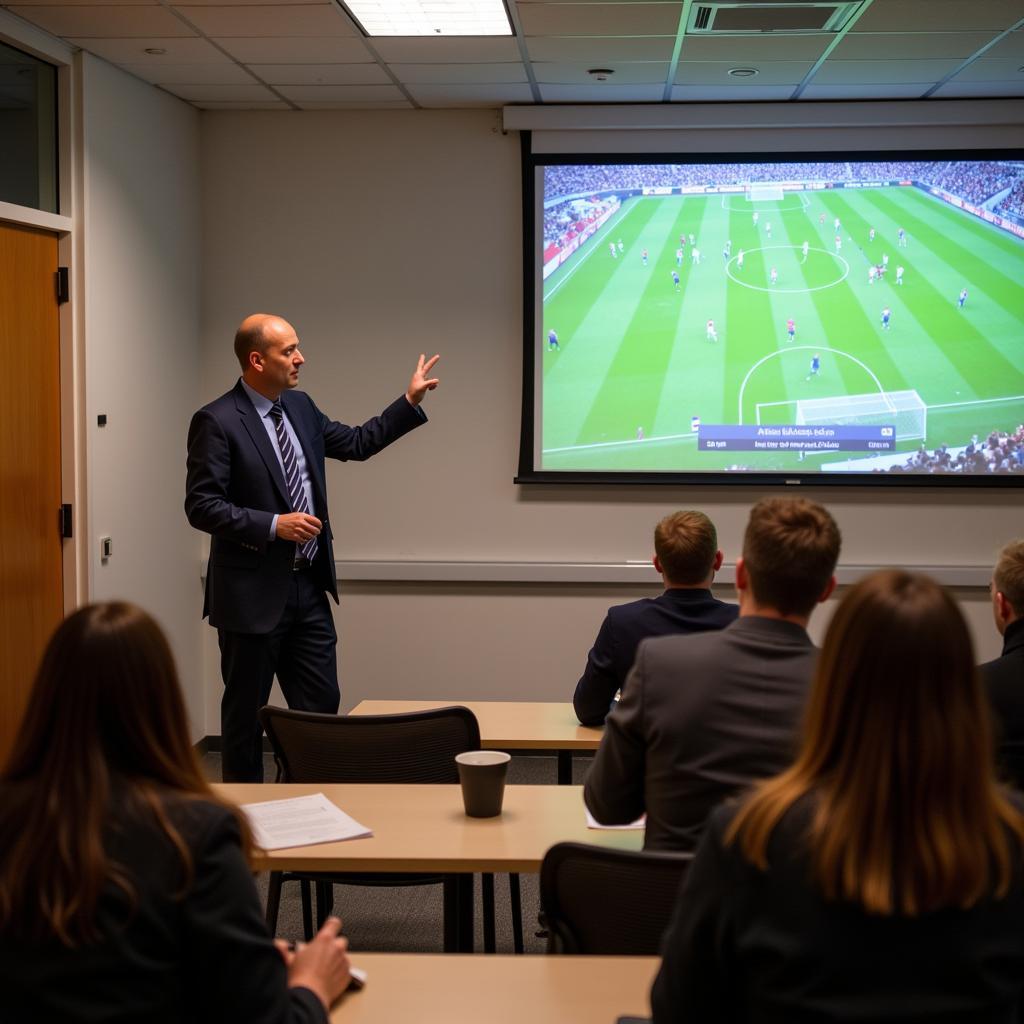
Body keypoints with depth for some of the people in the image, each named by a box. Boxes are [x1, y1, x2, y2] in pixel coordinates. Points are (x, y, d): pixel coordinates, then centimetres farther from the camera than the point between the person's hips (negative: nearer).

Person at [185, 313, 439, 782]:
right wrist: (273, 525, -23)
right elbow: (201, 506, -16)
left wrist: (411, 401, 15)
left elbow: (357, 443, 20)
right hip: (253, 592, -7)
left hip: (309, 587, 7)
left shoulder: (300, 408, 9)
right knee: (245, 711, 7)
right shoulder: (217, 421, -13)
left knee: (322, 706, 10)